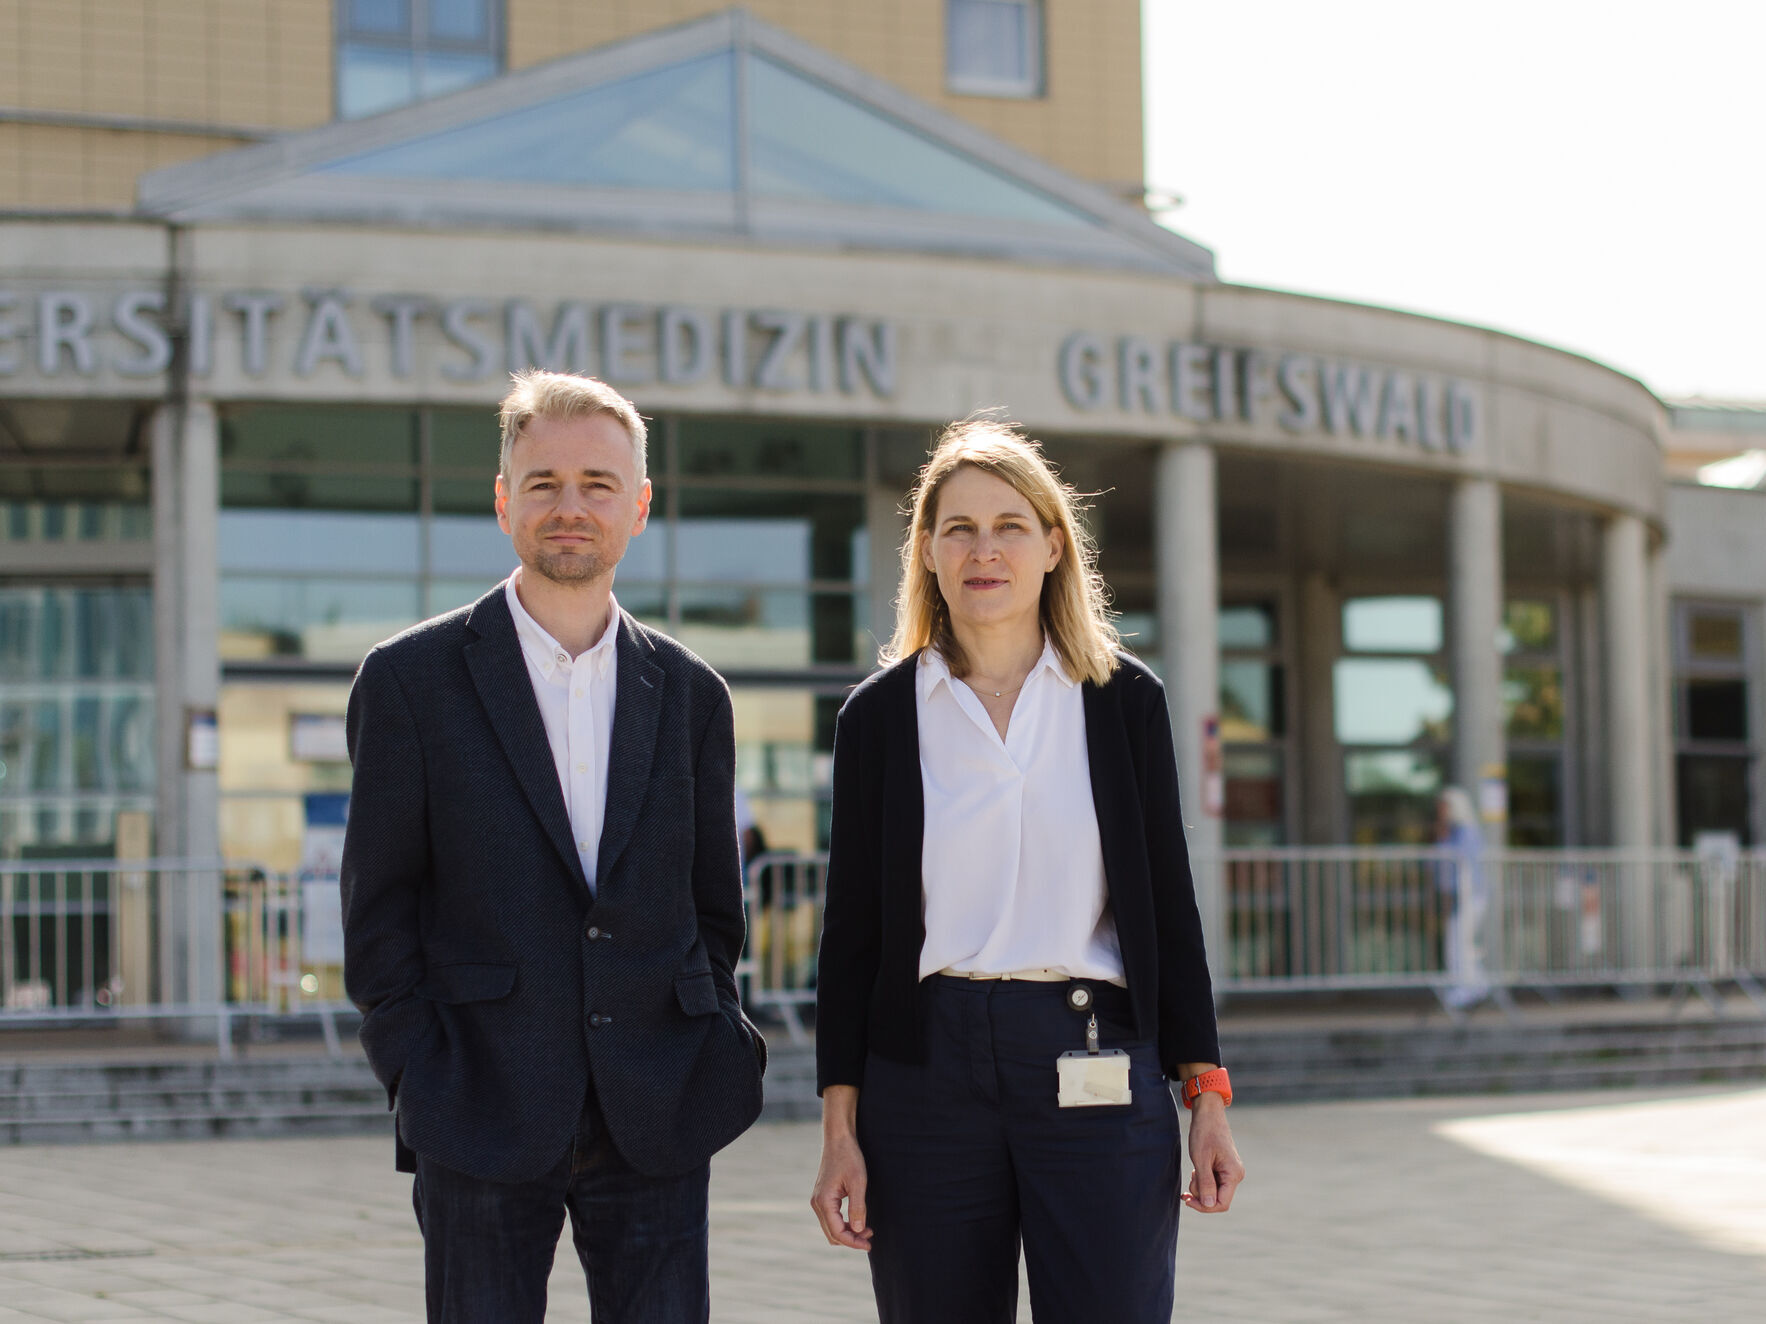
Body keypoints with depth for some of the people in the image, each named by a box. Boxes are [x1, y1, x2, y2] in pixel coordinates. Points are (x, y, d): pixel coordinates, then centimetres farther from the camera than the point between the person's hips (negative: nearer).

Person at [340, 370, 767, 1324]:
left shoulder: (690, 693, 11)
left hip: (656, 1123, 3)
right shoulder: (411, 680, 1)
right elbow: (377, 914, 1)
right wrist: (420, 1084, -6)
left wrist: (707, 1060, 5)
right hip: (481, 1125, -2)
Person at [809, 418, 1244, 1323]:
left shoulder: (1125, 699, 6)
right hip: (926, 1071, 1)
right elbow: (852, 927, 6)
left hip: (1096, 1074, 0)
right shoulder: (879, 715, 6)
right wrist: (839, 1129, 1)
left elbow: (1168, 905, 8)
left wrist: (1207, 1095, 2)